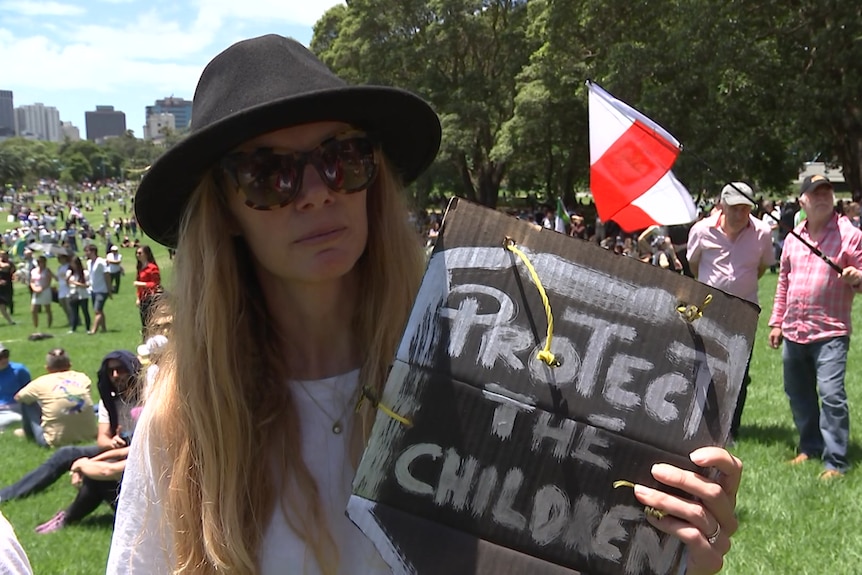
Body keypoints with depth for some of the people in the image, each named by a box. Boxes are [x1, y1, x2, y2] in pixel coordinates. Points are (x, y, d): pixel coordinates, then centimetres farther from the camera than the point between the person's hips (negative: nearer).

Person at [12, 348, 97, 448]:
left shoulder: (42, 383, -6)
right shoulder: (83, 378, 0)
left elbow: (18, 397, 13)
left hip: (57, 441, -3)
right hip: (89, 437, 3)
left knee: (27, 402, 14)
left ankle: (30, 434, 39)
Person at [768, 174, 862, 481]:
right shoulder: (793, 239, 12)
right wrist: (776, 322, 17)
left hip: (830, 332, -6)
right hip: (794, 331, 6)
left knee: (831, 394, -12)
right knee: (798, 394, 13)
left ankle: (835, 462, -6)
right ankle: (810, 446, 29)